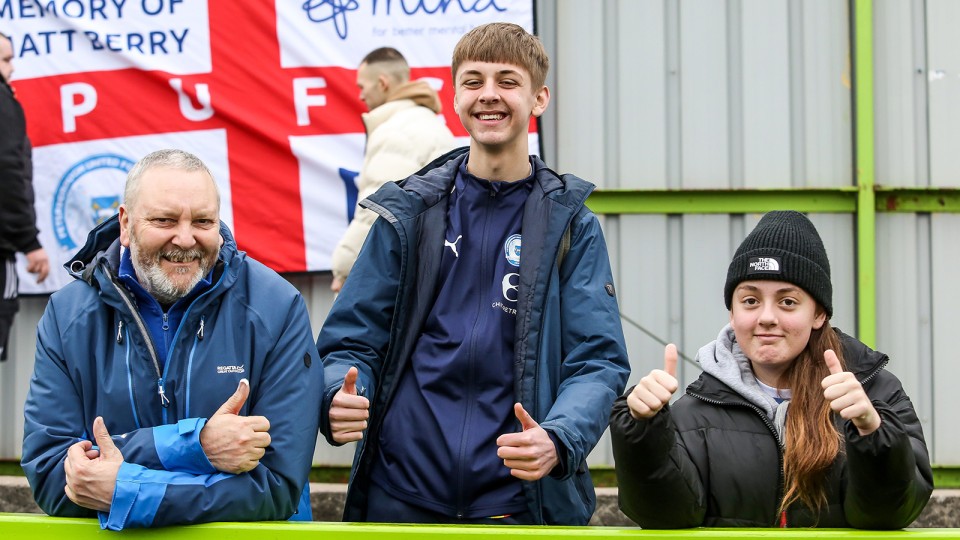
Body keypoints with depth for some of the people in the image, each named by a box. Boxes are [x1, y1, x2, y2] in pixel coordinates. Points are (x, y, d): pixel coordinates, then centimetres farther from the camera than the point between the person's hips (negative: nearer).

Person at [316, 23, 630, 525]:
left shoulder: (571, 227, 1)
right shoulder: (408, 214, 4)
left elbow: (597, 360, -6)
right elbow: (352, 339, 4)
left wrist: (557, 441, -25)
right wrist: (339, 399, -18)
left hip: (521, 500, -1)